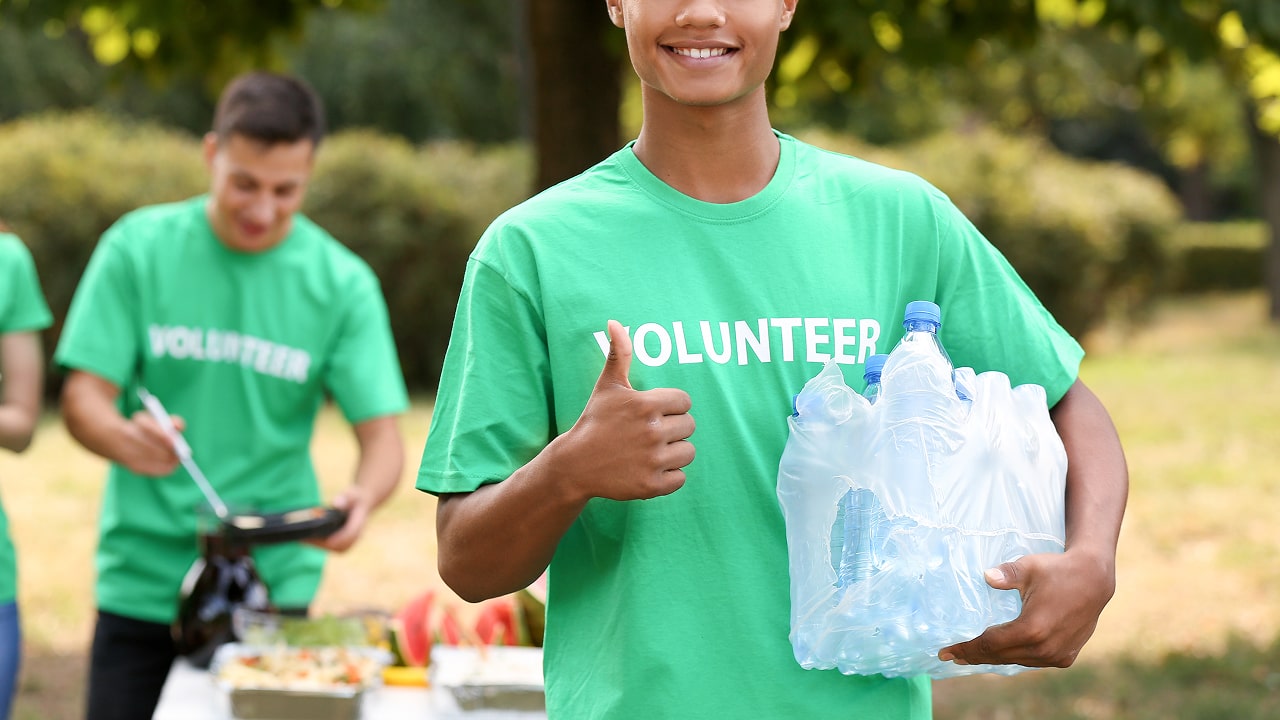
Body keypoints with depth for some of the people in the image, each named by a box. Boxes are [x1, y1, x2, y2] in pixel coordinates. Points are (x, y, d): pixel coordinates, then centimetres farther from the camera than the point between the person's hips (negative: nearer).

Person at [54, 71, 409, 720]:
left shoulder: (342, 283, -1)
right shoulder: (138, 249, -2)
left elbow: (382, 436, -3)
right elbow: (83, 397, -3)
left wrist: (361, 498, -27)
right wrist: (125, 439, -27)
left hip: (275, 587, 0)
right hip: (142, 585, 0)